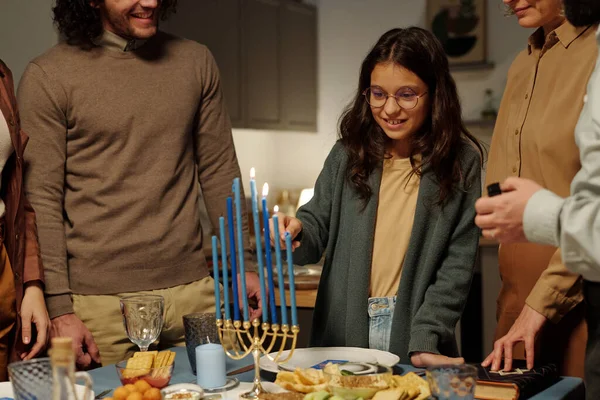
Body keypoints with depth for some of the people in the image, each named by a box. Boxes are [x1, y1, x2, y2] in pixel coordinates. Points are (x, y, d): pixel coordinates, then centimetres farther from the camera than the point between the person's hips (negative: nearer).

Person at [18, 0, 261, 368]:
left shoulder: (196, 62, 8)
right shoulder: (48, 78, -3)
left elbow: (219, 173, 11)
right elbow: (42, 201, -6)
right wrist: (59, 308, -10)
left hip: (191, 290, 3)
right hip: (98, 302, -3)